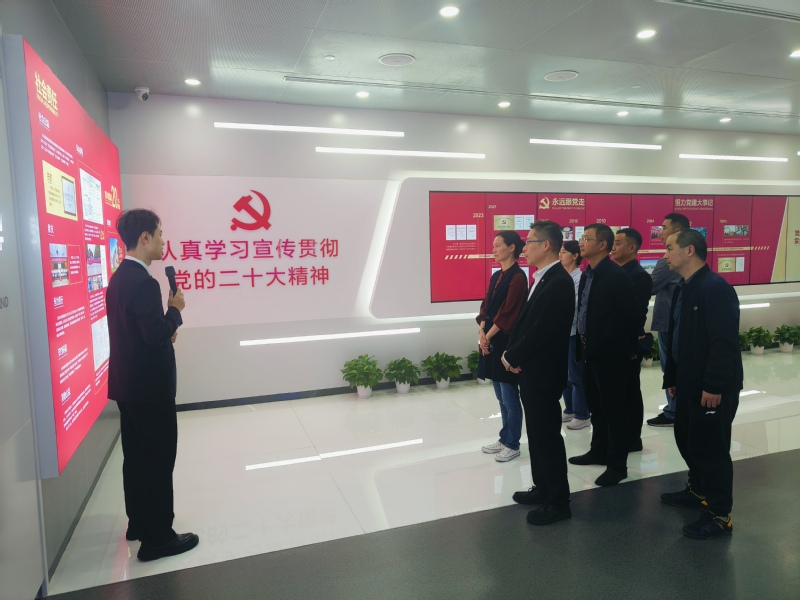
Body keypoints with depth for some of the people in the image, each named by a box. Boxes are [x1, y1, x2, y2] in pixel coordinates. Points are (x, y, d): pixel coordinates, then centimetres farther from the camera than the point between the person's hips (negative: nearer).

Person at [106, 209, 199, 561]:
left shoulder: (119, 277, 10)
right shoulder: (143, 282, -22)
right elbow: (157, 336, -24)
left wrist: (166, 331, 8)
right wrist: (175, 310, -10)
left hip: (128, 383, 10)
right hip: (149, 386, -10)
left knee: (137, 455, 19)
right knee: (158, 459, 0)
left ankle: (138, 523, 33)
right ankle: (157, 537, 10)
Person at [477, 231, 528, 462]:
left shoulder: (518, 277, -13)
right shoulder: (496, 276, 13)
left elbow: (507, 313, -17)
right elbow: (486, 306, 10)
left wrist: (488, 336, -12)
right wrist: (482, 332, -4)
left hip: (507, 342, -8)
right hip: (492, 341, 8)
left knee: (510, 397, 2)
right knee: (501, 397, 16)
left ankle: (513, 445, 15)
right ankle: (504, 439, 28)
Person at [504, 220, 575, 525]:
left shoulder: (559, 282, -20)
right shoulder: (543, 279, 11)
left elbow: (540, 331, -23)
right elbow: (525, 322, 12)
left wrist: (512, 357, -11)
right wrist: (512, 354, -2)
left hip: (543, 373, -9)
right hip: (532, 371, 9)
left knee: (548, 437, 2)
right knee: (537, 434, 19)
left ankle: (558, 502, 17)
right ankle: (542, 488, 34)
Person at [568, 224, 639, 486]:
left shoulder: (617, 275, -16)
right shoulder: (587, 275, 10)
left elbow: (630, 316, -13)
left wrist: (628, 349, -7)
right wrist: (583, 344, 10)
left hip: (610, 352, -9)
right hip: (590, 350, 9)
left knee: (613, 408, 3)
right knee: (596, 405, 19)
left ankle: (617, 464, 15)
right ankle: (599, 451, 34)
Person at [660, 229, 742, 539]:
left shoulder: (716, 288, -19)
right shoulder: (683, 290, 11)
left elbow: (725, 343, -24)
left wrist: (714, 386, -24)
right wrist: (672, 378, 15)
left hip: (713, 389, -9)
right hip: (689, 385, 9)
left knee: (710, 447, 1)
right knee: (687, 439, 20)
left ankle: (719, 515, 16)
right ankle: (699, 490, 40)